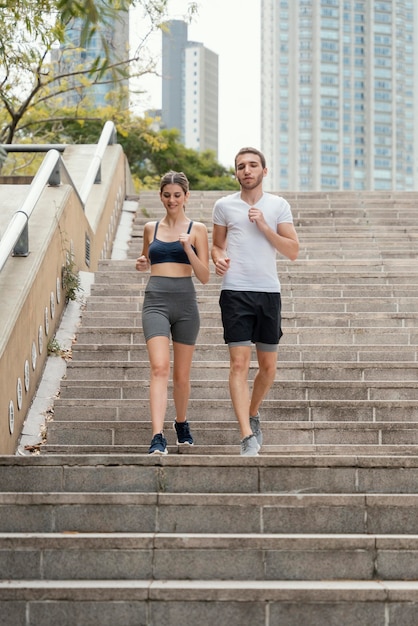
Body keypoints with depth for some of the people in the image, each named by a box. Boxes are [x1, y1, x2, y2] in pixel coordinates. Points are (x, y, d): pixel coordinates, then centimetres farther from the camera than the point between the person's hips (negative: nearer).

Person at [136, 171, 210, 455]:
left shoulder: (197, 229, 3)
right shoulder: (151, 228, 10)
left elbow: (204, 276, -2)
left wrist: (188, 248, -16)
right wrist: (142, 264, 3)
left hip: (185, 302, 0)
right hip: (156, 301, 0)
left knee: (181, 374, 11)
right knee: (159, 368, -17)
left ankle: (182, 423, 38)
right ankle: (158, 437, -25)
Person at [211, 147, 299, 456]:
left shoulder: (279, 205, 6)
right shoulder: (224, 205, 7)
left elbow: (293, 251, 1)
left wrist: (264, 226, -10)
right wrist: (218, 258, -5)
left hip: (269, 291, 2)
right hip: (235, 292, -1)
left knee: (268, 366, 9)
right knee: (239, 364, -10)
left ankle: (253, 413, 36)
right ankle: (248, 437, -13)